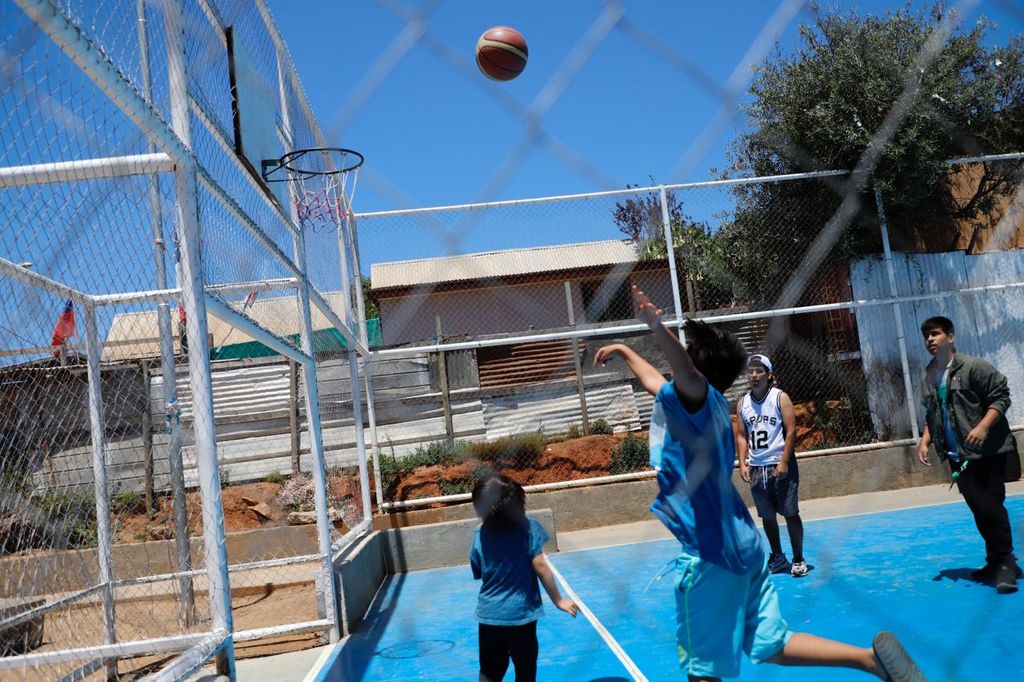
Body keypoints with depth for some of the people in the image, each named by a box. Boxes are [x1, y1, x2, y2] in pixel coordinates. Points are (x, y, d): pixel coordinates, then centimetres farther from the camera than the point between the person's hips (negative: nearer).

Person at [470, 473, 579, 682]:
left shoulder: (480, 536, -4)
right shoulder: (527, 527, -12)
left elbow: (479, 574, 4)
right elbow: (540, 566, -13)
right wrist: (558, 600, -4)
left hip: (489, 615, 2)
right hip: (521, 614, -2)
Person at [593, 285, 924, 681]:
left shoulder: (697, 397, -12)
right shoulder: (707, 402, 13)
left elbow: (686, 373, -39)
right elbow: (657, 381, 33)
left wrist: (657, 329, -56)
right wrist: (625, 352, 44)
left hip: (709, 553, -9)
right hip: (741, 543, 9)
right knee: (773, 646, 13)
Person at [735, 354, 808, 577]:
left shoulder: (780, 398, -4)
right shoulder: (743, 403, 9)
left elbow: (791, 431, -9)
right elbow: (741, 436, 10)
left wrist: (784, 462, -16)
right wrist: (743, 463, -1)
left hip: (780, 465, -4)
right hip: (756, 468, 4)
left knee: (790, 514, -1)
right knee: (767, 516, 11)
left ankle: (798, 559, 11)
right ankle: (777, 557, 24)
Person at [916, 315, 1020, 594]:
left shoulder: (973, 367, -9)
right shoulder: (928, 378, 11)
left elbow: (1001, 397, -11)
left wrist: (983, 428, -24)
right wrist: (925, 441, 5)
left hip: (988, 452, -6)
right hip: (958, 457, 6)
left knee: (991, 506, -10)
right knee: (979, 510, 8)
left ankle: (1005, 563, 1)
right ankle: (996, 562, 18)